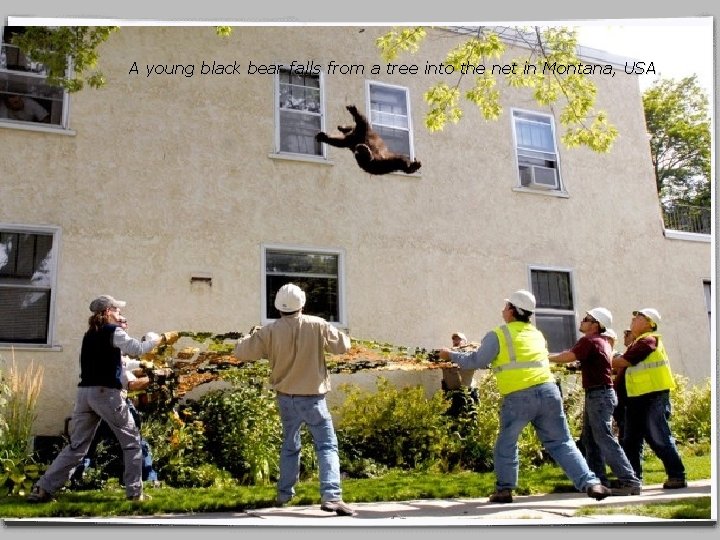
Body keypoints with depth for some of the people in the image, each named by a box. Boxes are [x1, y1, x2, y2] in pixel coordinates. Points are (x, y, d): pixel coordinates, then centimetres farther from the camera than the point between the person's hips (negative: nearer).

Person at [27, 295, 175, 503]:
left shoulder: (90, 334, 19)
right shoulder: (113, 331, -3)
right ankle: (134, 492, 4)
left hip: (85, 392, 7)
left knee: (77, 445, 12)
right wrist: (158, 338, 0)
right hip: (106, 393, -7)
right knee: (131, 440, 5)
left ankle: (42, 489, 5)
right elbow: (137, 348, -15)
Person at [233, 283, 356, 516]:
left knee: (290, 446, 21)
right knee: (327, 445, 0)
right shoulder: (317, 325, -10)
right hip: (313, 397, -3)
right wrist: (327, 334, 16)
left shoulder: (270, 331, -7)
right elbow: (343, 345, -2)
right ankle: (331, 496, -12)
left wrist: (252, 335, 15)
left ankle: (284, 494, 28)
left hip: (286, 398, 3)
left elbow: (240, 352, -3)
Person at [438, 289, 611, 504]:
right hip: (548, 390, 4)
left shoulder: (498, 335, 0)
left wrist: (451, 355, 15)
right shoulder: (537, 334, 18)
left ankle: (504, 490, 17)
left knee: (506, 444, 14)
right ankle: (590, 483, 2)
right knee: (561, 443, 10)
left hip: (518, 397, -4)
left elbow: (477, 361, 1)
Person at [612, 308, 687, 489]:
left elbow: (622, 362, -15)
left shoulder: (648, 340, -12)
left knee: (659, 439, -6)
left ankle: (677, 476, 4)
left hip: (654, 397, -10)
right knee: (631, 441, 12)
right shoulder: (638, 343, 19)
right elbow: (623, 362, 13)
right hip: (637, 398, 10)